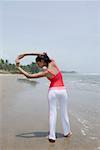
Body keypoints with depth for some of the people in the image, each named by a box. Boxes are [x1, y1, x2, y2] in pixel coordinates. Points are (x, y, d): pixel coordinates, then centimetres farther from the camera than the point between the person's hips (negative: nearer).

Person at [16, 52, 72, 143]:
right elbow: (42, 54, 7)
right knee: (64, 112, 15)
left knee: (52, 113, 3)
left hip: (53, 91, -4)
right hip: (62, 90, 4)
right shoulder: (53, 62, -5)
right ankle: (67, 132, 29)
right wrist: (25, 54, 7)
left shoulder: (46, 72, -15)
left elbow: (29, 76, -14)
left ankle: (52, 136, 3)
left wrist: (18, 67, -6)